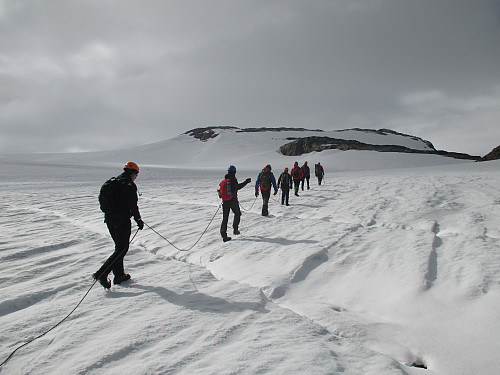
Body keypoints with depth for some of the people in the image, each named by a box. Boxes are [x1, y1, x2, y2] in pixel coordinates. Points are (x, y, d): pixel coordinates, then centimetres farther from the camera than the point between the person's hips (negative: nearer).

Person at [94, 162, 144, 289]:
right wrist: (139, 220, -5)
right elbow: (133, 206, -15)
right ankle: (101, 274, -10)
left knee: (119, 247, 17)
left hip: (109, 219, 9)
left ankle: (119, 275, 22)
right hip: (122, 220, -9)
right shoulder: (129, 185, -12)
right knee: (122, 249, -3)